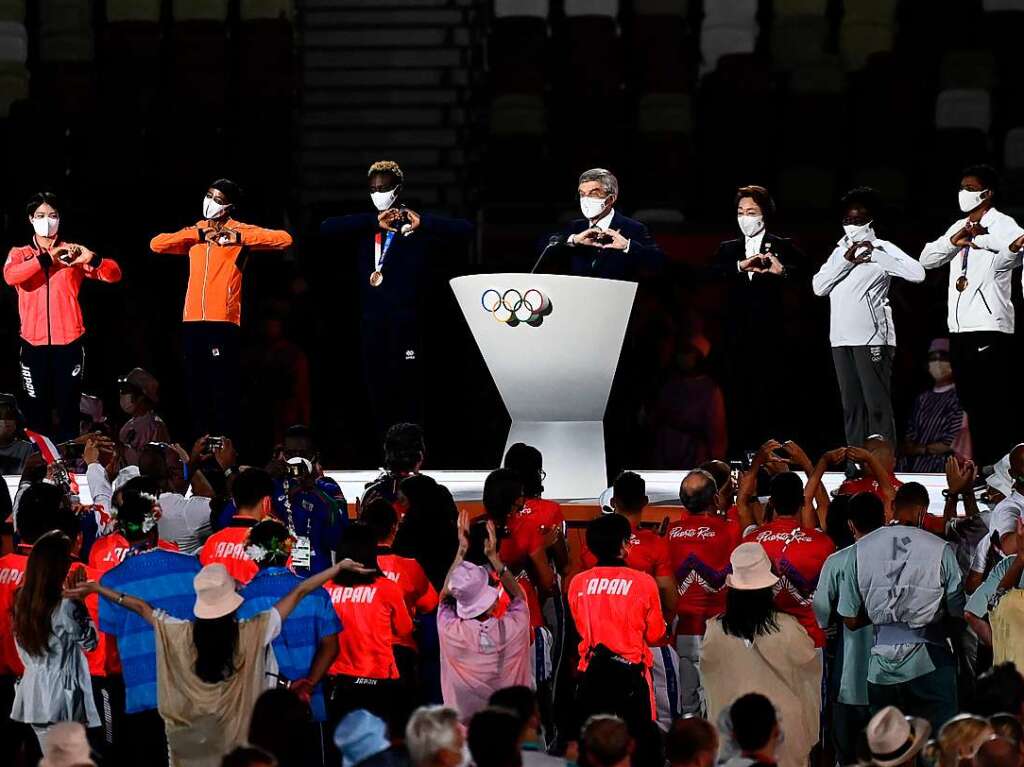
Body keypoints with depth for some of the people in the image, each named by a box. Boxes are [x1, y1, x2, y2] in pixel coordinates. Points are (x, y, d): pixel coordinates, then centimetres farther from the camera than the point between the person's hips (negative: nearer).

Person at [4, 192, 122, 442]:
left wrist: (92, 259, -22)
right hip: (34, 344, 0)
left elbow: (114, 274, -1)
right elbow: (10, 276, -12)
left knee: (68, 411, -4)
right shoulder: (20, 254, 11)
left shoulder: (72, 253, 10)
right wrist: (46, 258, -23)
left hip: (69, 342, 0)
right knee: (36, 413, -1)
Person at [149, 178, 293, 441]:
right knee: (195, 388, 5)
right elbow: (156, 244, 8)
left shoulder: (240, 231, 5)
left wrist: (240, 239, -14)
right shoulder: (195, 231, 20)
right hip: (193, 320, 5)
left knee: (222, 389, -9)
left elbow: (284, 239, -6)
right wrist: (198, 235, 0)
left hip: (223, 320, -5)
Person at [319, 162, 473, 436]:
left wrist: (423, 223, -21)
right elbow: (327, 229, 1)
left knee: (407, 394, -7)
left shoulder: (419, 228, 4)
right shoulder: (364, 230, 16)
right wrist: (374, 221, -9)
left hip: (406, 324, -4)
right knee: (378, 397, 3)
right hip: (372, 325, 4)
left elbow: (464, 230, -7)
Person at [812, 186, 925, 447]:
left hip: (872, 337, -6)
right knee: (852, 406, 6)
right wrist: (847, 260, -2)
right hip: (841, 337, 6)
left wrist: (874, 255, -10)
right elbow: (818, 287, 9)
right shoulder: (840, 251, 20)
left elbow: (917, 273, -12)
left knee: (877, 404, -10)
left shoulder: (882, 249, 2)